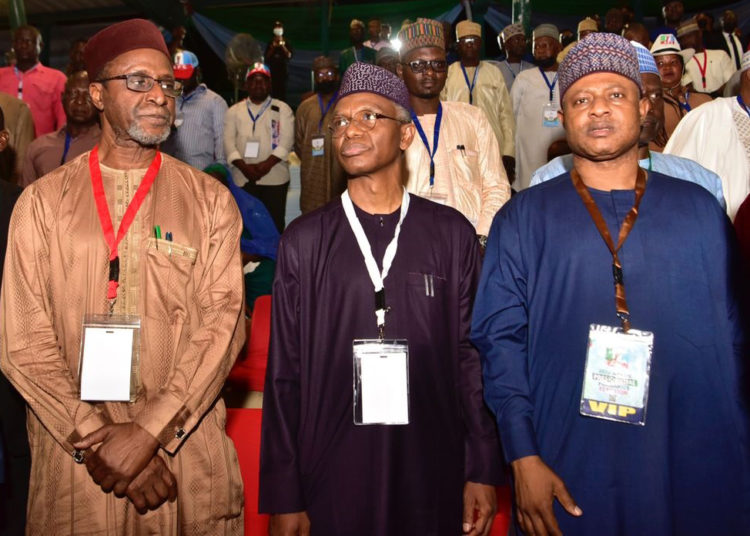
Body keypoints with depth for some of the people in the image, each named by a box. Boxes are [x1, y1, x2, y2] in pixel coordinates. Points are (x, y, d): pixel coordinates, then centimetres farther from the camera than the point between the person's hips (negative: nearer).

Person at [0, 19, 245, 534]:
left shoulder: (210, 200, 3)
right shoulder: (43, 202, 3)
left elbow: (223, 323, -6)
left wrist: (148, 432, -15)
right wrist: (98, 438, -11)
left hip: (188, 451, 0)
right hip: (73, 456, 0)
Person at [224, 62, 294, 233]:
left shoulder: (282, 109, 7)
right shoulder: (234, 111, 13)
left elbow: (286, 141, -3)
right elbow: (228, 142, 4)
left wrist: (266, 164, -15)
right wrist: (244, 166, -12)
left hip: (274, 178, -2)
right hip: (243, 179, 2)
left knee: (274, 222, -1)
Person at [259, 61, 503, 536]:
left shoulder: (451, 234, 1)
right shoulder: (305, 240, 0)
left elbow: (472, 355, 2)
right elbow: (285, 372, 0)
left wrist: (483, 471, 0)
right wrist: (284, 497, 0)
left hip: (431, 472, 1)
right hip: (331, 473, 0)